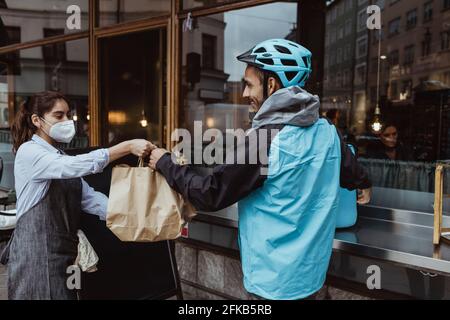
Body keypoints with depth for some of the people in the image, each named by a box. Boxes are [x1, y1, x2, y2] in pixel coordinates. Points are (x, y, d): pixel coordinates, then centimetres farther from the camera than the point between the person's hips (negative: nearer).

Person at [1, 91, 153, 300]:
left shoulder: (61, 159, 14)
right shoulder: (29, 151, -10)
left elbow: (90, 198, 4)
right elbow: (76, 166, -28)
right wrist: (128, 147, -32)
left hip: (64, 252, 8)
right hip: (35, 252, -7)